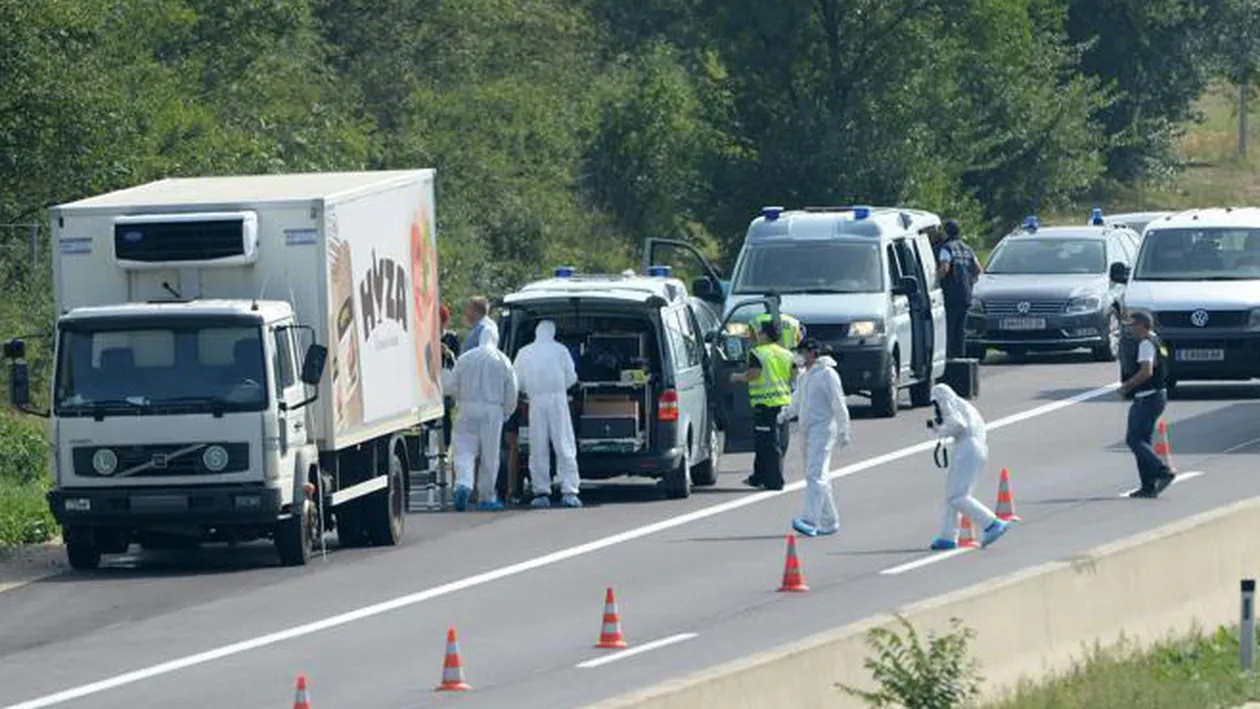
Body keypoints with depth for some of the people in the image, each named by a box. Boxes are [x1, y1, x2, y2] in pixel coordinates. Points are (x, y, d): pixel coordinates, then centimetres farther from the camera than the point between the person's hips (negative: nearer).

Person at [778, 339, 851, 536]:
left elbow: (839, 405, -11)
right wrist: (786, 414, 6)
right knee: (814, 476, 12)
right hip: (808, 431, 9)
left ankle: (810, 521, -27)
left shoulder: (827, 374, -10)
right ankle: (829, 522, 20)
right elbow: (798, 401, 24)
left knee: (815, 475, -18)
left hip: (823, 430, -9)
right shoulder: (805, 376, 16)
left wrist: (843, 431, -12)